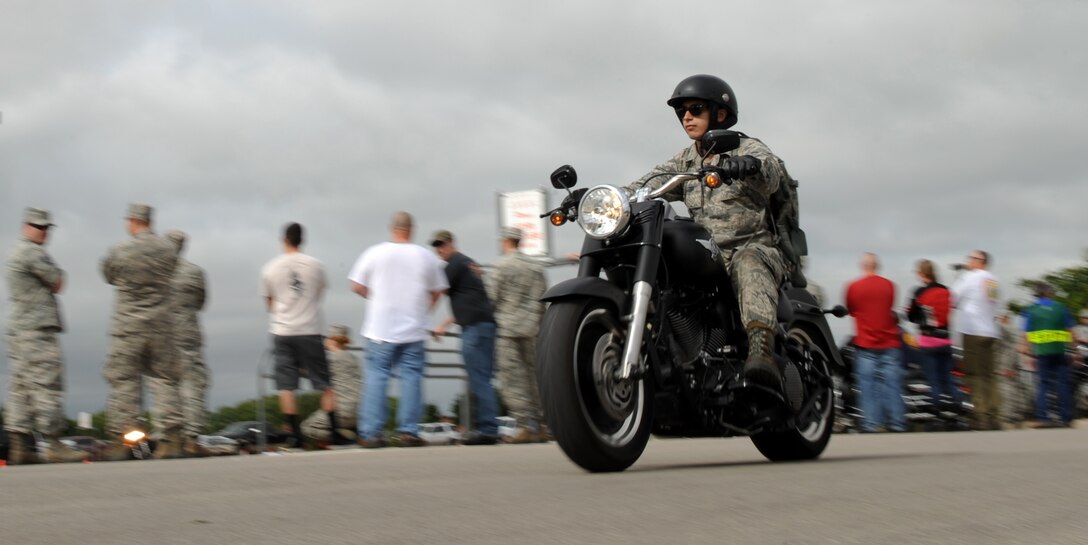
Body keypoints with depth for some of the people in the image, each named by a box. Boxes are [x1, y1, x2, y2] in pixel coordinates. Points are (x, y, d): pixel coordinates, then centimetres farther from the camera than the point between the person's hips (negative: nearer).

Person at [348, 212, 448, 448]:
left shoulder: (375, 253, -1)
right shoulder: (426, 256, 3)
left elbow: (357, 286, 3)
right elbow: (437, 291, 11)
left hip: (380, 330, 0)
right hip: (413, 331, 0)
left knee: (376, 377, 2)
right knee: (411, 378, 4)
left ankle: (370, 433, -1)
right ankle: (408, 431, 0)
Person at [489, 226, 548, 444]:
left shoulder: (503, 265, -6)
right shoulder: (535, 266, 12)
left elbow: (494, 297, -6)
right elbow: (542, 299, 13)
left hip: (509, 328, -6)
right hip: (531, 328, 6)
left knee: (513, 377, -5)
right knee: (533, 374, 11)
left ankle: (528, 426, -12)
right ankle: (539, 425, 10)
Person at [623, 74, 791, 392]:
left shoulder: (748, 149, 2)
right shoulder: (684, 161, 19)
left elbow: (772, 172, -22)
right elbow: (647, 185, 6)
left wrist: (753, 165, -48)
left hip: (754, 248, -6)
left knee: (748, 264, -40)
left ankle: (761, 352, -62)